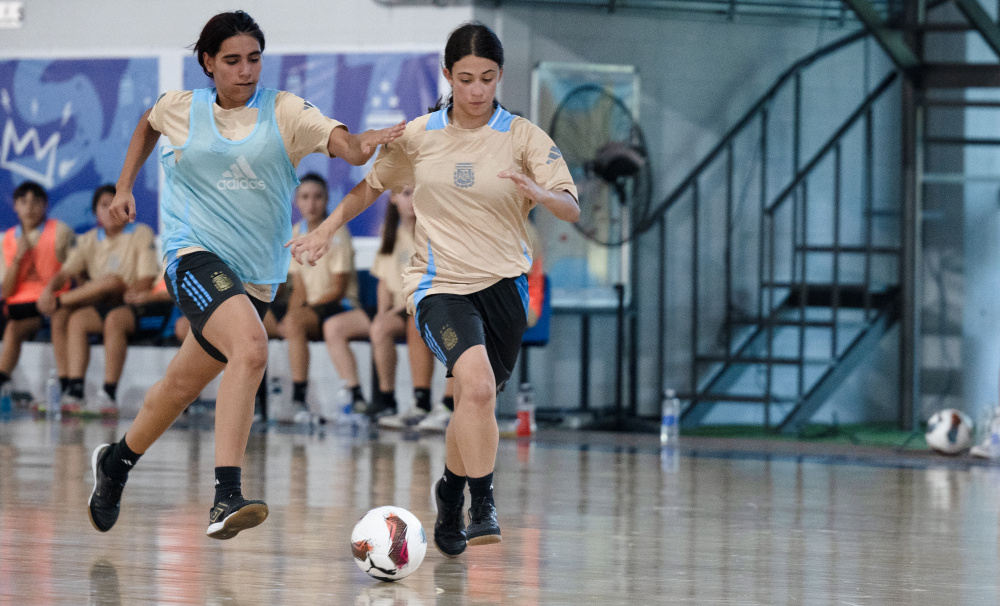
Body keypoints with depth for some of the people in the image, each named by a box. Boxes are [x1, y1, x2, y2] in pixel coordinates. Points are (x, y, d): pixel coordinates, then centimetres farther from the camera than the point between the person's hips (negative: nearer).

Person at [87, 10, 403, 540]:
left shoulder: (283, 112, 0)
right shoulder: (179, 108, 5)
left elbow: (344, 146, -16)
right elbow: (147, 124, 29)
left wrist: (363, 144, -38)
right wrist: (124, 188, 26)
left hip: (255, 275, 3)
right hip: (196, 256, -3)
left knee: (181, 387, 15)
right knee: (251, 347, -31)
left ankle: (118, 461, 46)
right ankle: (226, 498, -38)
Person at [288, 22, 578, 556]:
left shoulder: (523, 138, -2)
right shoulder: (418, 136, 3)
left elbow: (571, 208, -11)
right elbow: (371, 185, 20)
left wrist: (539, 192, -32)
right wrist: (324, 231, 13)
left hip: (503, 285, 1)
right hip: (440, 285, -1)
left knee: (473, 406, 9)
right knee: (476, 383, -28)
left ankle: (451, 493, 38)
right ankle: (482, 504, -22)